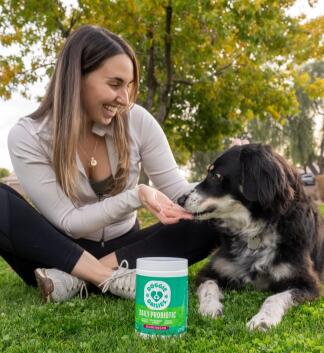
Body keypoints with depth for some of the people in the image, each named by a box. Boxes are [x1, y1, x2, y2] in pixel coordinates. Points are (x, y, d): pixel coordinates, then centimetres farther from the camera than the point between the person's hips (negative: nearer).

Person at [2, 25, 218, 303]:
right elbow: (68, 222, -19)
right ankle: (110, 278, -26)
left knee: (206, 226, -22)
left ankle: (75, 279, -24)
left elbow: (177, 189, -9)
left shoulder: (138, 121, -13)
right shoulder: (28, 137, -16)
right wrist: (135, 197, -32)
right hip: (62, 253, -1)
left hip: (123, 249, 2)